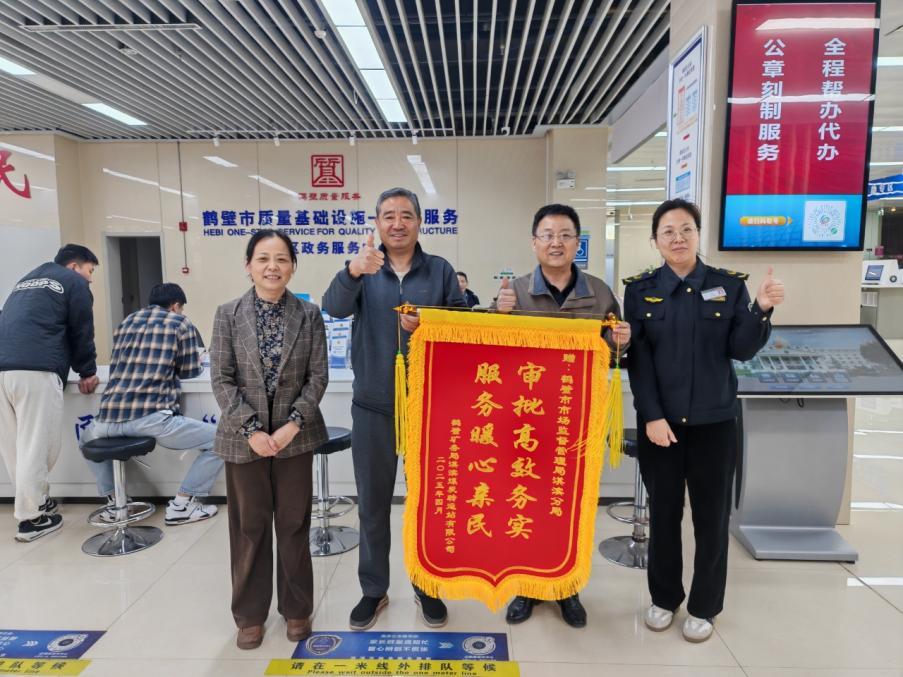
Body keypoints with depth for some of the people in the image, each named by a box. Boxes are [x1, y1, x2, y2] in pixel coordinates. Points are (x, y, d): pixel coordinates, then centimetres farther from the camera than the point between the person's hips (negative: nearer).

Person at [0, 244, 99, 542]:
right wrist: (87, 372, 17)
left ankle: (36, 500, 26)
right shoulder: (74, 282, 9)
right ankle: (31, 518, 3)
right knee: (36, 446, -2)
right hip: (35, 370, -8)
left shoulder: (27, 280, 31)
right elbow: (81, 332, 5)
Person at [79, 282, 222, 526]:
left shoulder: (127, 321, 23)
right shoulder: (180, 323, 9)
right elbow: (191, 370, 14)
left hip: (109, 418, 6)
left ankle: (113, 503, 30)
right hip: (151, 417, -6)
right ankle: (181, 505, 4)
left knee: (87, 440, 40)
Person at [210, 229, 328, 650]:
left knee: (294, 525, 10)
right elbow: (222, 380, -4)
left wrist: (292, 425, -13)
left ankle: (296, 609, 28)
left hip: (295, 436, 0)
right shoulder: (228, 315, -1)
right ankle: (250, 614, 28)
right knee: (249, 528, 11)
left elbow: (318, 377, -3)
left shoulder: (309, 315, -1)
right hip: (244, 438, 0)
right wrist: (251, 430, -13)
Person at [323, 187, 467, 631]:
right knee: (372, 503, 12)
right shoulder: (363, 270, 2)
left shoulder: (441, 271, 3)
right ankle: (373, 590, 29)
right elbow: (334, 307, -18)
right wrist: (353, 272, -38)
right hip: (373, 406, 1)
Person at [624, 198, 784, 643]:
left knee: (712, 515, 9)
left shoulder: (729, 286, 2)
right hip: (659, 421, 0)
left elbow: (741, 351, -1)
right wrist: (652, 416, -12)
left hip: (715, 421, 1)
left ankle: (704, 606, 28)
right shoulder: (640, 290, -1)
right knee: (664, 512, 11)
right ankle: (664, 598, 31)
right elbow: (638, 359, -6)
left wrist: (761, 310, -18)